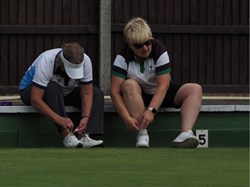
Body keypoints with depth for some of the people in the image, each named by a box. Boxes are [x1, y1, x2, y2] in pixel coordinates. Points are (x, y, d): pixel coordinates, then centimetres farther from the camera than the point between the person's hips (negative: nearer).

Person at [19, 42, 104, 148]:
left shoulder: (85, 61, -24)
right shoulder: (45, 62, -37)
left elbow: (87, 93, -17)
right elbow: (35, 100, -40)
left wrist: (85, 117, -33)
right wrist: (59, 119, -48)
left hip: (64, 92, 5)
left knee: (96, 93, -16)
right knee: (53, 88, -38)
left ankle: (83, 137, -30)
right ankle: (67, 136, -39)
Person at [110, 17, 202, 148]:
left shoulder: (159, 50, -19)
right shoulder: (122, 58, -18)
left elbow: (163, 85, -23)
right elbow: (115, 92, -23)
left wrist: (151, 110, -36)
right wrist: (127, 118, -36)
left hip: (160, 94, 2)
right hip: (139, 96, -1)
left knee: (195, 89, -20)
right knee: (129, 85, -35)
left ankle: (185, 133, -43)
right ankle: (142, 134, -38)